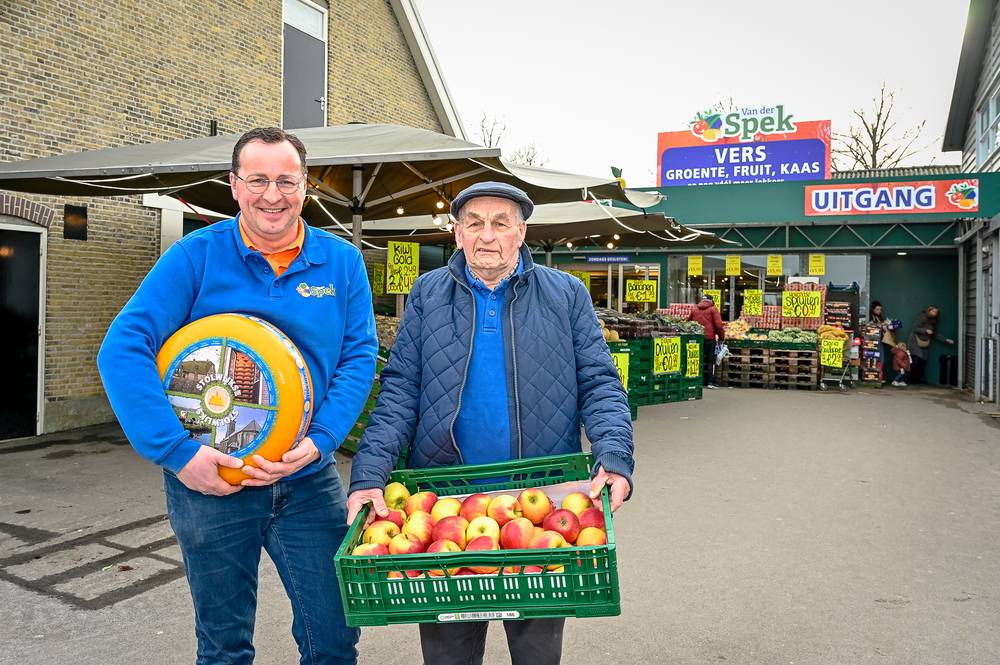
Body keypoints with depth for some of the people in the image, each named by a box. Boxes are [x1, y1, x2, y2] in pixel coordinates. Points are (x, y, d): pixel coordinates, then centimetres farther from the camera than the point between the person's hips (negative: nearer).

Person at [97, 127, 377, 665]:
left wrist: (319, 442, -17)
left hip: (310, 482, 1)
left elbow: (360, 358, -3)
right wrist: (177, 452, -21)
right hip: (208, 481, -1)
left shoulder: (342, 262, 0)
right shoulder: (196, 255, -6)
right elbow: (123, 348, -12)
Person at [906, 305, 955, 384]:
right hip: (915, 342, -6)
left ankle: (920, 380, 1)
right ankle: (912, 380, -7)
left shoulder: (933, 322, 14)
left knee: (922, 361, -4)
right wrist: (926, 330, -18)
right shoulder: (922, 317, -5)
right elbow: (915, 329, -11)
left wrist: (946, 340, 11)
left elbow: (934, 335, 16)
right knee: (915, 361, -13)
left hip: (924, 344, 6)